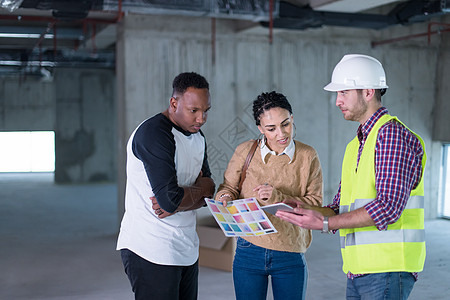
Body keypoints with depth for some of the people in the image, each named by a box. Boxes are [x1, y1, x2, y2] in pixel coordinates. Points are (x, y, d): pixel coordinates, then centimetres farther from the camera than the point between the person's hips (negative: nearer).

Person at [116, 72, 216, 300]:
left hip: (186, 249, 8)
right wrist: (201, 189, -5)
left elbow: (207, 193, 8)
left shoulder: (197, 137, 11)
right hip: (151, 252, -8)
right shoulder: (153, 134, -17)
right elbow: (170, 199, -25)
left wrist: (175, 204, -13)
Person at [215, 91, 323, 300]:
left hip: (291, 257, 0)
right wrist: (225, 198, -14)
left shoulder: (307, 157, -3)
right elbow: (228, 187, 9)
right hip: (249, 253, 0)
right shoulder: (245, 151, -2)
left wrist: (278, 198, -20)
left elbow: (315, 205, -6)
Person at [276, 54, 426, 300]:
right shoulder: (355, 145, 19)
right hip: (358, 270, 8)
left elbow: (388, 207, -19)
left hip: (386, 269, -8)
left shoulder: (392, 134, -9)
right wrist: (303, 211, -1)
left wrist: (325, 223, -18)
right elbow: (342, 208, 17)